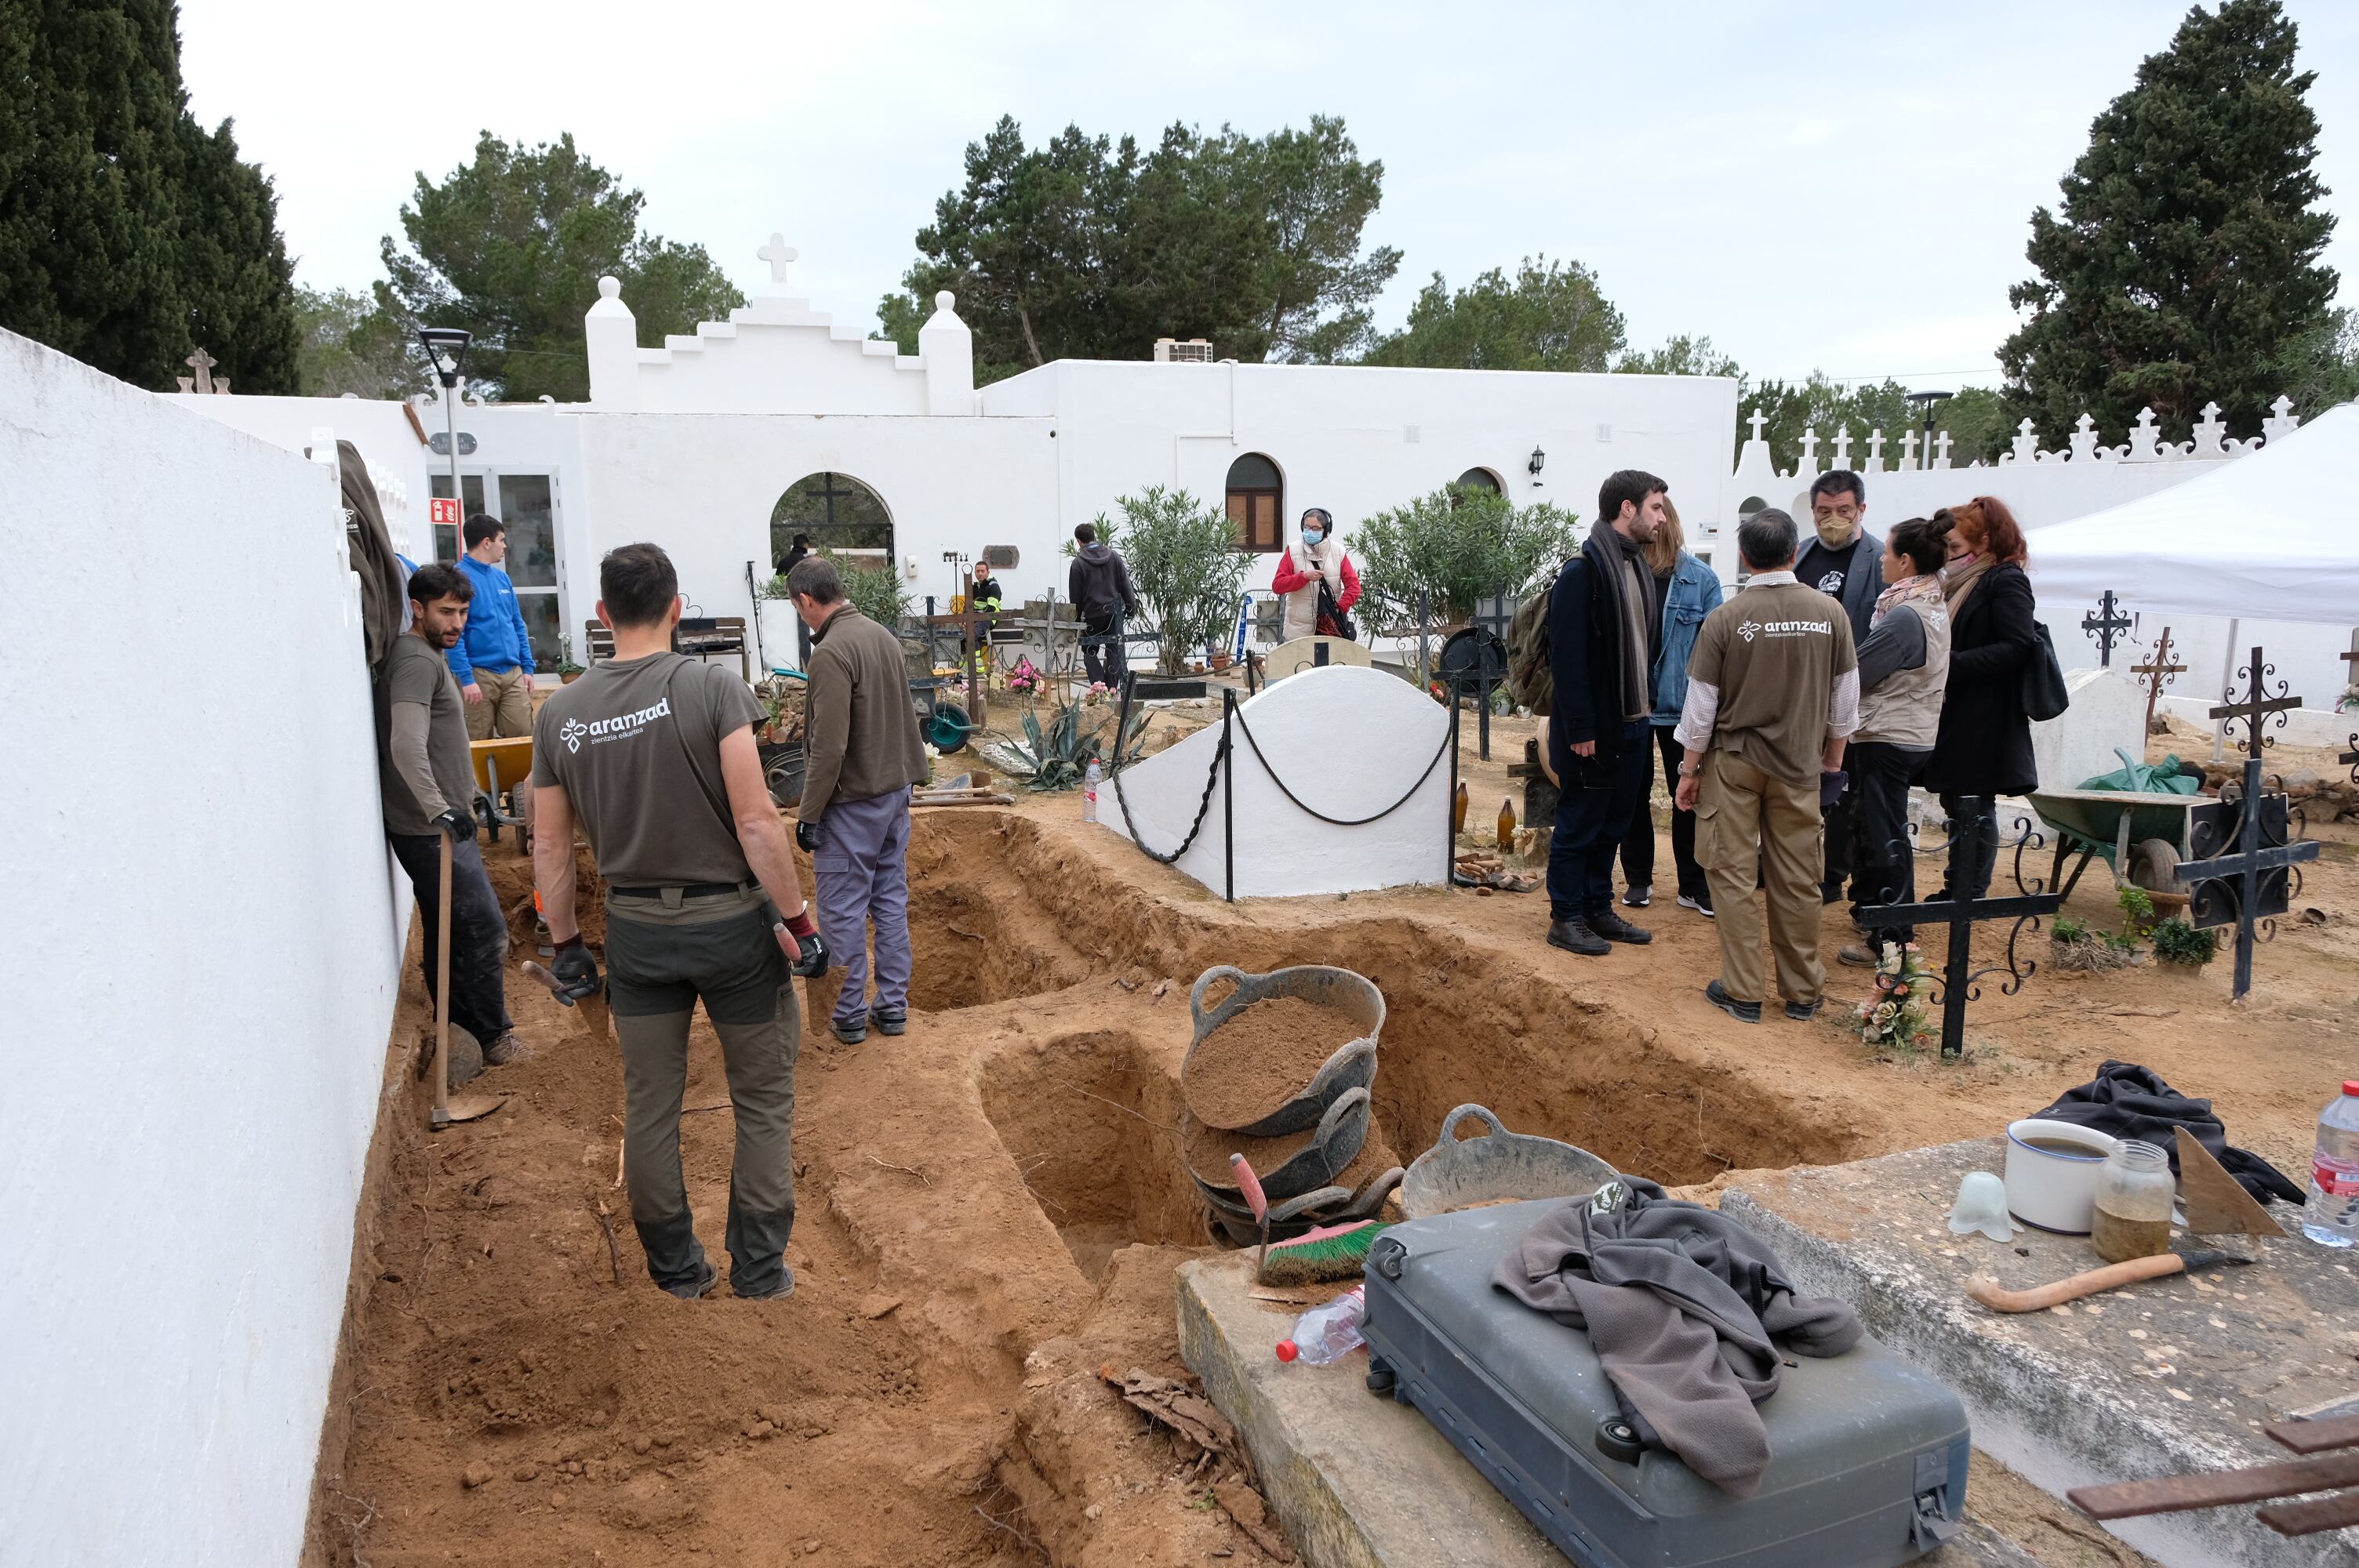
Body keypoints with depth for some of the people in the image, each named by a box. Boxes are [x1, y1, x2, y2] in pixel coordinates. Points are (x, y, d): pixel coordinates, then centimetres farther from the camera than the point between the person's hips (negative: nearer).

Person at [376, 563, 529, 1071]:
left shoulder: (429, 657, 15)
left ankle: (458, 1030, 29)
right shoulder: (416, 661, -17)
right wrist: (439, 810, -35)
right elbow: (407, 746, -29)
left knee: (449, 932, 18)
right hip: (432, 832, -10)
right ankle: (493, 1039, 5)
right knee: (485, 930, -5)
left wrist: (464, 795, 30)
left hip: (440, 824, 10)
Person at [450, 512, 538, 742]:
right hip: (478, 675, -6)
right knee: (480, 745, 2)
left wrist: (527, 667, 11)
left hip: (513, 673, 6)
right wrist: (466, 678, -18)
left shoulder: (502, 577, 14)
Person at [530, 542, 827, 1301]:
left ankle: (677, 1272, 29)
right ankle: (758, 1270, 20)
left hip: (636, 930, 4)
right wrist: (798, 921, -12)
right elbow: (756, 821, -20)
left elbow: (551, 849, 5)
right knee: (764, 1101, 12)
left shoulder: (559, 712, 0)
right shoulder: (713, 686, -14)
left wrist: (565, 944, 17)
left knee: (649, 1109, 16)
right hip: (731, 922, -3)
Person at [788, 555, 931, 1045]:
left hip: (852, 803, -8)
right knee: (891, 904, 13)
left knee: (843, 913, 3)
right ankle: (893, 1007, 21)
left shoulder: (831, 652, -19)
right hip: (896, 792, 8)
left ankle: (849, 1016, 12)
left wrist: (808, 814, -14)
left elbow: (829, 748, -22)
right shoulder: (884, 636, 7)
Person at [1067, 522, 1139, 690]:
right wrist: (1131, 606, 12)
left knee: (1090, 651, 10)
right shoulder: (1113, 555, 3)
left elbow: (1075, 594, -3)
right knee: (1114, 651, 8)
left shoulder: (1078, 562, -7)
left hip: (1092, 614, -3)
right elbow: (1125, 584, 5)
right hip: (1114, 612, 3)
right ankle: (1111, 688, 6)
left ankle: (1098, 684, -7)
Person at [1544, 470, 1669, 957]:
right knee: (1579, 824, 2)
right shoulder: (1584, 570, -16)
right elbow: (1567, 656, -19)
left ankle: (1599, 909, 27)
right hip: (1595, 729, -9)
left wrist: (1647, 707, 11)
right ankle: (1566, 918, 13)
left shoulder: (1638, 566, 13)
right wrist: (1580, 729, -21)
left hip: (1632, 724, 9)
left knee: (1613, 822, 16)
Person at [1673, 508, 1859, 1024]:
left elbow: (1701, 705, -7)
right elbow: (1845, 697, 3)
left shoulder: (1725, 619, -12)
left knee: (1733, 874, 6)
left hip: (1734, 761, -2)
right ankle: (1802, 992, 21)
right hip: (1800, 764, 3)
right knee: (1796, 880, 10)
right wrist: (1833, 758, 18)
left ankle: (1742, 992, 9)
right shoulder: (1830, 613, -5)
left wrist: (1690, 769, 4)